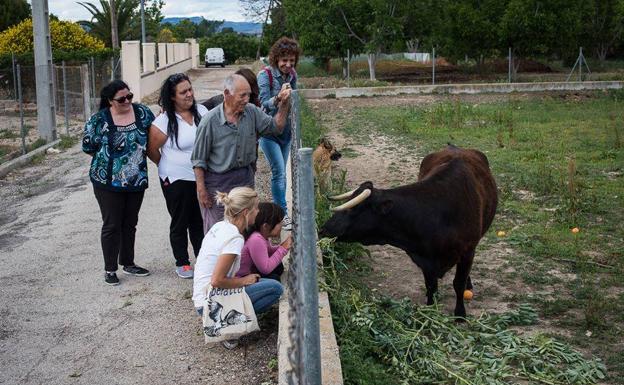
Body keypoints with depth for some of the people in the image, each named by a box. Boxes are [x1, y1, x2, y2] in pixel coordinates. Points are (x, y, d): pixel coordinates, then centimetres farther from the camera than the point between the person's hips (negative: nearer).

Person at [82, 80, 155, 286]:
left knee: (130, 223, 15)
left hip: (136, 180, 4)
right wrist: (109, 159, 0)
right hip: (108, 182, -4)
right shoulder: (99, 120, -11)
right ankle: (110, 269, 14)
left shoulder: (142, 112, -2)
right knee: (112, 225, 3)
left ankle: (128, 263, 30)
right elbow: (88, 147, -3)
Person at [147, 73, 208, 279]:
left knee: (200, 222, 16)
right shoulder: (165, 121, -14)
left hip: (201, 177, 4)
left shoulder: (201, 111, 0)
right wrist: (169, 166, 6)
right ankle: (182, 263, 23)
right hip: (177, 181, -4)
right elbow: (152, 150, -6)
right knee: (180, 223, 10)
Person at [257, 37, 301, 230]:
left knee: (280, 172, 12)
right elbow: (265, 104, -22)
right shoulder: (265, 75, -16)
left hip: (286, 129, 6)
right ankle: (283, 214, -4)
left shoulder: (292, 75, 1)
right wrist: (278, 98, -40)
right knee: (279, 172, -11)